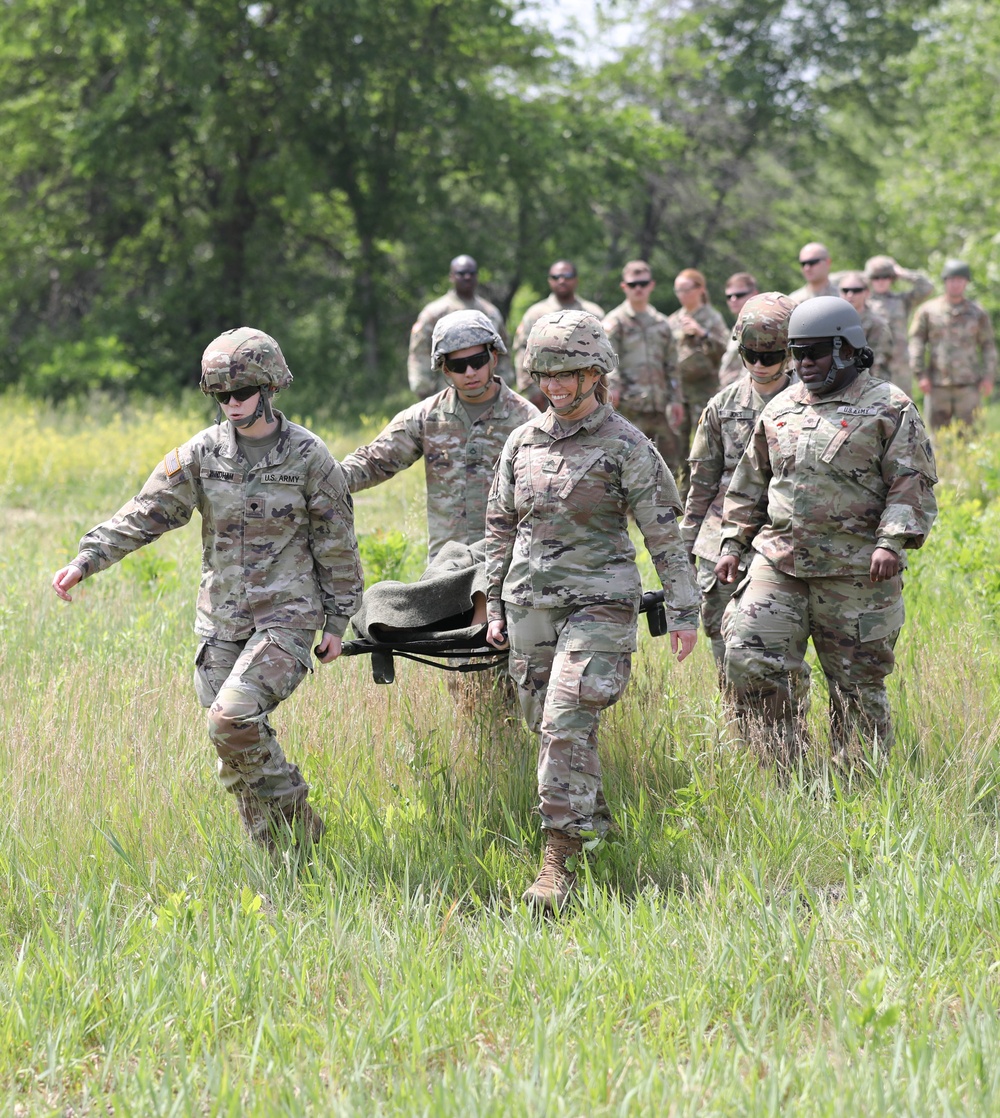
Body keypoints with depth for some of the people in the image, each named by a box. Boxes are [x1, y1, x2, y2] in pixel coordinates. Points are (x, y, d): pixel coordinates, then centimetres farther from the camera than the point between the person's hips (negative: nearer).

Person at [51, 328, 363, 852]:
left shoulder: (308, 456, -5)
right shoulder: (202, 453, 2)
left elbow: (336, 544, 2)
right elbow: (145, 514, -3)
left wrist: (337, 621, 4)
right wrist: (86, 560, -15)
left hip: (287, 616, -4)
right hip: (221, 620, 4)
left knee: (232, 718, -24)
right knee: (237, 756, 4)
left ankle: (294, 813, -5)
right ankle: (277, 862, 20)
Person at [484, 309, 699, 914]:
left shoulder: (627, 446, -6)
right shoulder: (523, 442, 8)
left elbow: (665, 534, -4)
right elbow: (500, 528, 17)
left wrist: (684, 611, -6)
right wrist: (495, 607, 17)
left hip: (599, 601, -5)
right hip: (531, 603, 6)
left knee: (567, 723, -16)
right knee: (548, 725, 10)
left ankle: (560, 862, -15)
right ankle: (597, 829, 28)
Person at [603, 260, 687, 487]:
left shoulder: (661, 323, 18)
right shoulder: (615, 321, 1)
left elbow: (671, 365, 21)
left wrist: (676, 399, 14)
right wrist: (613, 385, -28)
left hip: (661, 407, 6)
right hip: (630, 406, -6)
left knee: (671, 458, 7)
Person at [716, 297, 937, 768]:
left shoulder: (890, 408, -1)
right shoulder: (780, 409, 15)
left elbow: (912, 483, -7)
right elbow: (750, 483, 23)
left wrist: (892, 541, -18)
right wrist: (733, 542, 16)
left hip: (855, 571, -4)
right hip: (778, 564, 4)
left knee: (856, 685, 2)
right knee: (747, 661, -10)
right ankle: (783, 769, 3)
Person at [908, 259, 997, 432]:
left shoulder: (977, 313, 9)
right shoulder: (928, 311, 6)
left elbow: (988, 345, 10)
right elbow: (916, 342, 3)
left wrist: (989, 377, 0)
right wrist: (920, 374, -6)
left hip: (968, 385, 0)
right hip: (937, 385, 0)